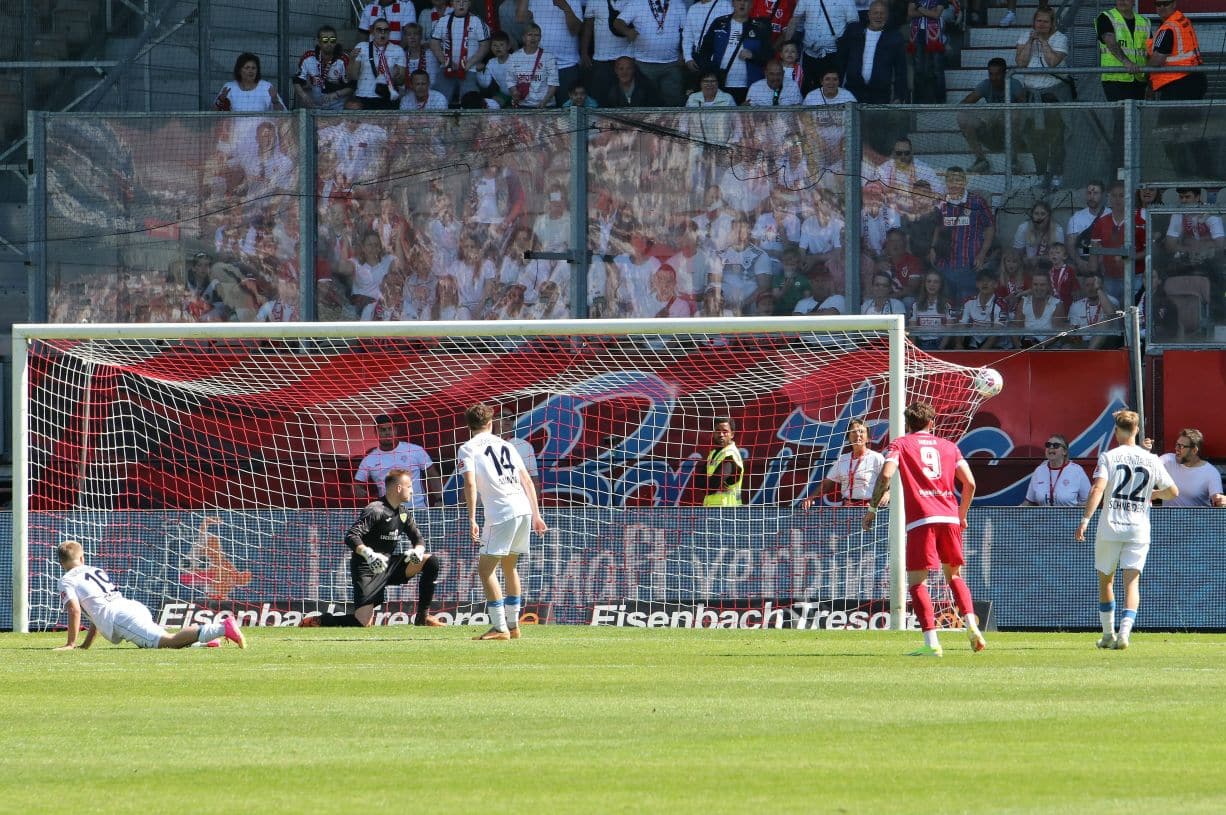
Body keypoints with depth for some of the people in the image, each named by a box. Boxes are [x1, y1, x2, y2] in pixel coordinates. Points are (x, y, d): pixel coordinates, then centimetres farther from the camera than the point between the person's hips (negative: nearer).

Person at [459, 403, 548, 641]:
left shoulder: (467, 449, 4)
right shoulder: (505, 445, 22)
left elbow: (470, 484, -10)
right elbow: (527, 481, 18)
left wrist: (472, 520, -14)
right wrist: (536, 515, 19)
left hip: (501, 513, -7)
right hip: (524, 509, 7)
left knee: (485, 568, -2)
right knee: (508, 566, 21)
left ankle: (500, 628, -10)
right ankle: (513, 626, 23)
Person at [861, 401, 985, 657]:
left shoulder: (900, 444, 10)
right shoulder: (948, 446, 19)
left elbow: (886, 475, -7)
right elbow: (970, 483, 11)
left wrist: (872, 509, 0)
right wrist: (962, 516, 25)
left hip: (920, 520, -4)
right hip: (949, 517, 4)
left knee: (917, 582, -1)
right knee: (954, 575, 21)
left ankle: (931, 642, -14)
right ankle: (971, 624, 2)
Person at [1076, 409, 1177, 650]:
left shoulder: (1108, 457, -3)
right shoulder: (1151, 460, 5)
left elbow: (1098, 488, -17)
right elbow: (1173, 491, 10)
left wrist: (1085, 520, -19)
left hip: (1110, 529, -1)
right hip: (1139, 530, 1)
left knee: (1105, 580, 16)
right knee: (1132, 581, -3)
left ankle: (1108, 634, 23)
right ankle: (1124, 633, -23)